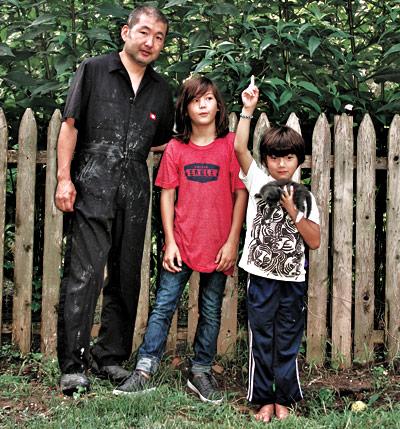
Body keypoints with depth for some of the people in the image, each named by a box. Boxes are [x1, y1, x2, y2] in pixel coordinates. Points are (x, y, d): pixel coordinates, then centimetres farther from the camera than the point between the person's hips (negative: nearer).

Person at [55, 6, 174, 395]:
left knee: (126, 277, 8)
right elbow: (71, 125, 0)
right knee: (84, 274, -9)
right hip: (92, 187, -4)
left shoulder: (160, 89, 16)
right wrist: (64, 177, -7)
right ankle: (72, 365, -3)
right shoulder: (94, 71, 4)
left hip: (134, 191, 5)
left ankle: (110, 355, 20)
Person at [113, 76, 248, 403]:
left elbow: (241, 195, -2)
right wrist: (170, 242, -2)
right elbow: (167, 195, 4)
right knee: (164, 307, 2)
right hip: (181, 244, 1)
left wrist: (232, 242, -7)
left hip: (218, 246, -1)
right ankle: (144, 371, 8)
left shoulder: (231, 144, -2)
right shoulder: (175, 148, 3)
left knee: (211, 312, 10)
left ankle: (201, 372, 23)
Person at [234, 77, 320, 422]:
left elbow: (314, 241, -1)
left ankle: (284, 399, 21)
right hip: (261, 277, -1)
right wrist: (248, 110, -18)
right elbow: (239, 148, -14)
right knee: (261, 341, 5)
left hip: (293, 280, 2)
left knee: (288, 343, 8)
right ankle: (264, 399, 16)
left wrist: (292, 211, -11)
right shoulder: (258, 181, 1)